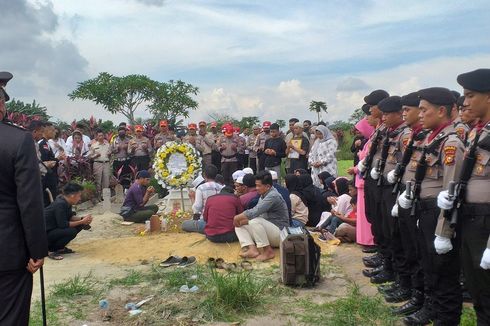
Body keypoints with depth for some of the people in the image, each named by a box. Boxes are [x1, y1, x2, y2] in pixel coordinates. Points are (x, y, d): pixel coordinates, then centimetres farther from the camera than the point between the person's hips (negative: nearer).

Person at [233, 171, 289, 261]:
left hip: (279, 233, -9)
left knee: (255, 221, -34)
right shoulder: (264, 195, 11)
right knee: (239, 225, -1)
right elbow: (257, 213, 9)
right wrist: (244, 220, -10)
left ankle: (268, 251, -21)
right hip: (267, 230, 9)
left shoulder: (273, 196, -20)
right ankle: (252, 249, -20)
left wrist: (238, 217, -17)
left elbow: (255, 212, -29)